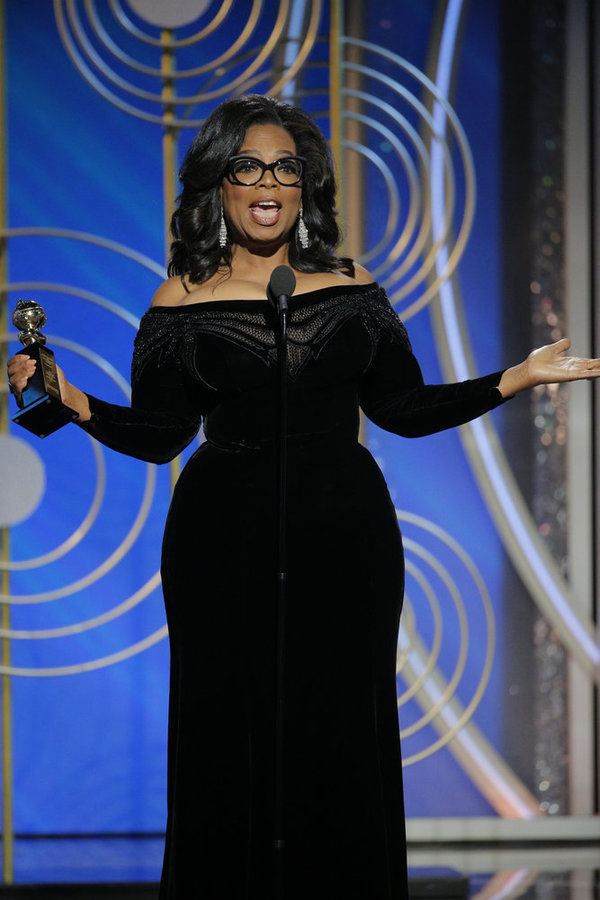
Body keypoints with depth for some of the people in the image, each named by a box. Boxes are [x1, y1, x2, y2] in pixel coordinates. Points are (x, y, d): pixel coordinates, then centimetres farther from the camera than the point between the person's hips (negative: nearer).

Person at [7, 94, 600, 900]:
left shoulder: (352, 290, 7)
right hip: (225, 541, -1)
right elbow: (159, 435, 0)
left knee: (344, 736, 1)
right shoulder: (182, 303, 2)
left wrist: (516, 379, 5)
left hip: (344, 532, 2)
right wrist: (79, 405, -15)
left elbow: (405, 408, 10)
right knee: (230, 737, -1)